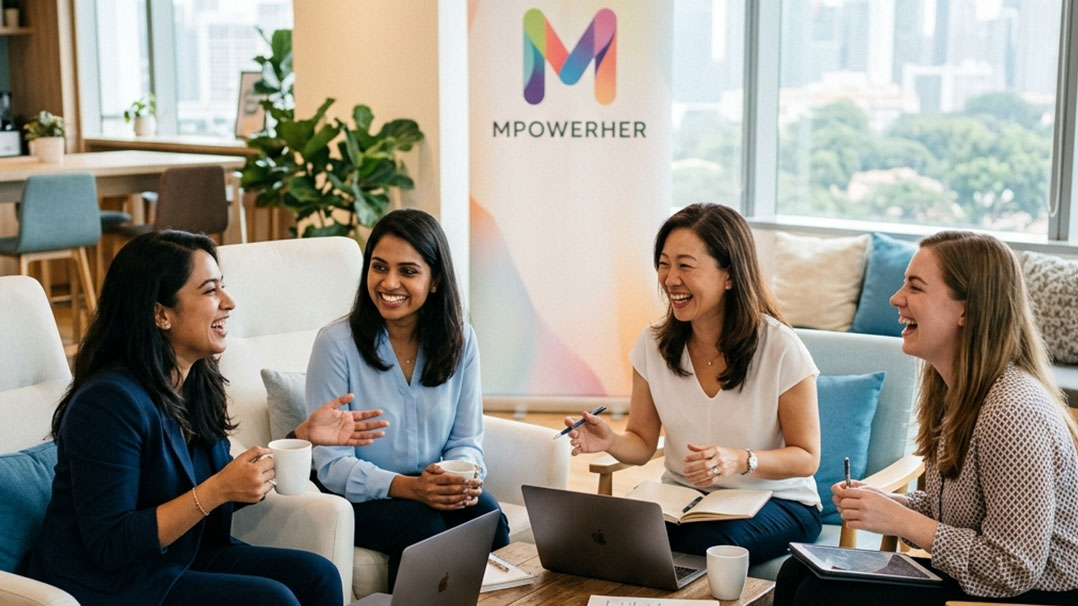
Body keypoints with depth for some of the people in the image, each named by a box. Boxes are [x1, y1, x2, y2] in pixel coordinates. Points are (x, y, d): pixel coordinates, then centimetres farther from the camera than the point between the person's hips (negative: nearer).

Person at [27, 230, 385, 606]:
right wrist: (217, 489, -28)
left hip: (181, 559, 8)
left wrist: (304, 435, 2)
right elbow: (110, 547, -24)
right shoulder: (109, 401, -23)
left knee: (318, 575, -4)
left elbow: (230, 493, 11)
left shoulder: (198, 380, 3)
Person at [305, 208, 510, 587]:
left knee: (488, 518, -26)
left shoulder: (459, 340, 0)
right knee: (423, 528, -31)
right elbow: (332, 464, -13)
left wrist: (464, 477, -19)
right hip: (360, 496, -3)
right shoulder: (337, 343, -13)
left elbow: (466, 439, 5)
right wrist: (409, 487, -27)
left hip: (432, 487, 3)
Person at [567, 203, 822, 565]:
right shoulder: (653, 345, -1)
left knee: (704, 542, -35)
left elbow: (806, 458, -8)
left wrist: (741, 461, -27)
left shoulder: (781, 349, -14)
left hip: (774, 501, -3)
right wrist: (611, 442, -18)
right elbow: (642, 444, 6)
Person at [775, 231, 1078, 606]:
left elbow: (1013, 570, -25)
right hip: (977, 573, 9)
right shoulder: (953, 391, 4)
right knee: (798, 573, 1)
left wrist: (901, 521, -20)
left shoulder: (1013, 412, -26)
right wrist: (884, 503, -5)